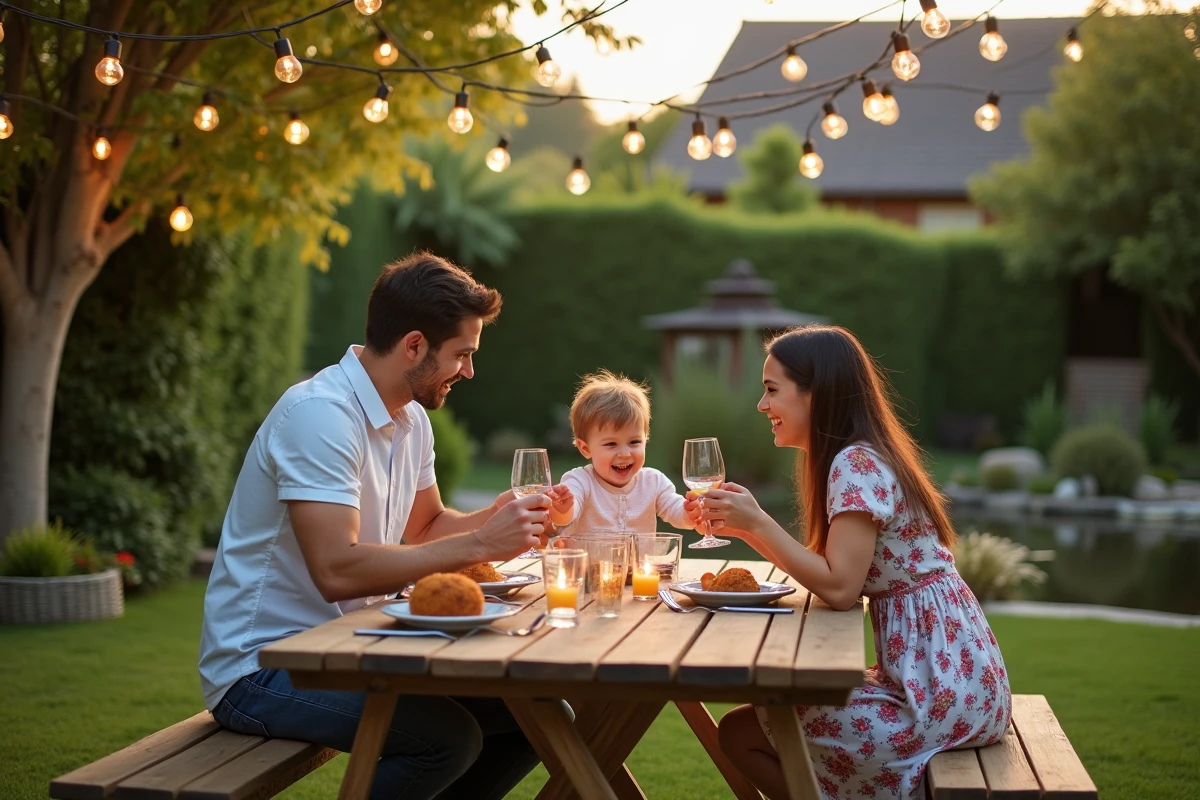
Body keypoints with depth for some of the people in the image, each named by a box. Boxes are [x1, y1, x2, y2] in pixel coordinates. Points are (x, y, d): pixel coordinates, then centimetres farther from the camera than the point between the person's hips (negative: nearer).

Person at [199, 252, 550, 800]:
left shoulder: (411, 417, 8)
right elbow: (337, 570, -29)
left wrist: (498, 518, -1)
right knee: (449, 735, -29)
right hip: (261, 665, -9)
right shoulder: (321, 412, -21)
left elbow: (423, 526, 20)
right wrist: (479, 545, -25)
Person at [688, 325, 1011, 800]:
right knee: (766, 710, 21)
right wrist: (742, 526, 7)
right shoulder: (864, 457, 13)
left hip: (939, 694, -10)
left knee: (739, 733, -2)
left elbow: (838, 588, -23)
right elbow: (822, 570, 14)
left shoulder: (857, 464, -16)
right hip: (946, 676, 10)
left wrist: (757, 520, -17)